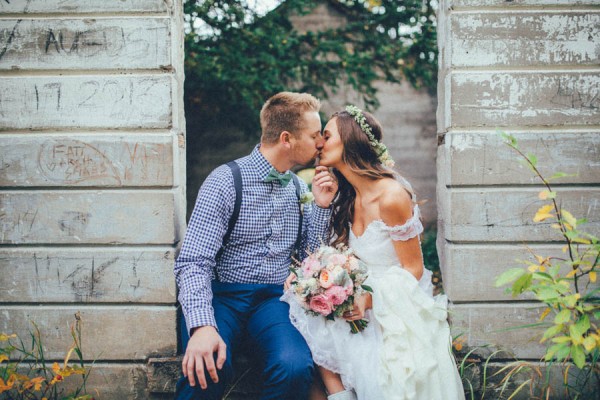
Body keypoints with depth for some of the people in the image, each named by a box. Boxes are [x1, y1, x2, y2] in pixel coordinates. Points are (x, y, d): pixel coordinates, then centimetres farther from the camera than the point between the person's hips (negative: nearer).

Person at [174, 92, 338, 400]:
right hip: (222, 296, -3)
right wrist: (202, 325, -32)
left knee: (295, 367, -30)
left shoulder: (300, 189, 11)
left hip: (273, 300, 4)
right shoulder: (226, 181, -7)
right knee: (206, 370, -35)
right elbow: (192, 263, -15)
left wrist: (321, 206, 0)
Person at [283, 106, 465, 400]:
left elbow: (413, 270, -13)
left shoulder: (391, 196, -18)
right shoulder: (347, 196, 6)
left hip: (400, 308, -7)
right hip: (367, 302, 7)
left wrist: (370, 299, -25)